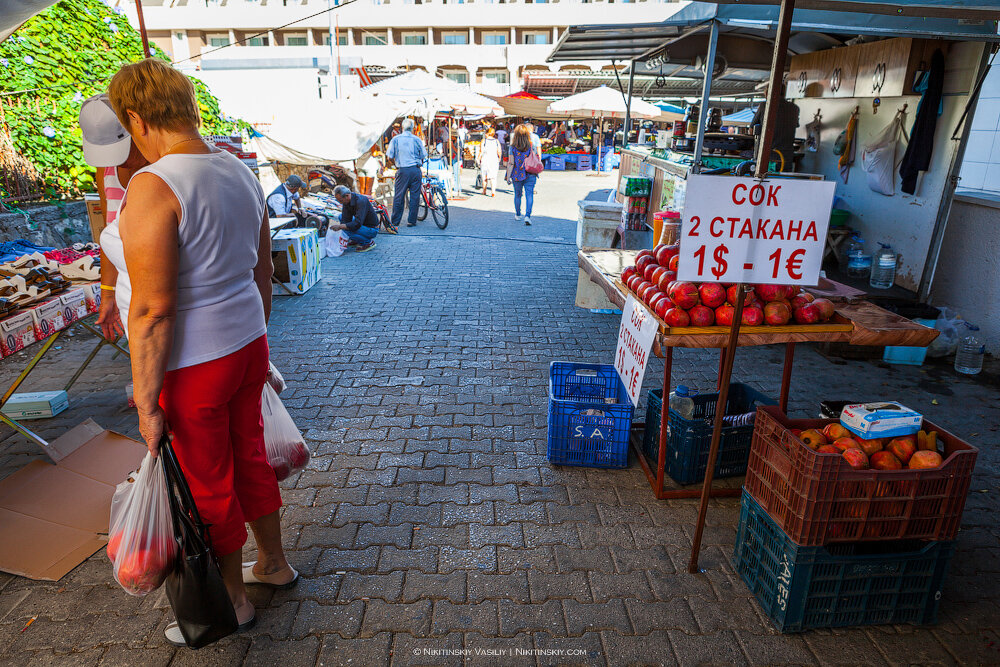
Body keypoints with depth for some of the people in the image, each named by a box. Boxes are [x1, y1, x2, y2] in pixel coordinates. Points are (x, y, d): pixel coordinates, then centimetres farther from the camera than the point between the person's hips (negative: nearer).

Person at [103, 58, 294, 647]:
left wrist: (148, 406, -16)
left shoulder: (153, 187, -22)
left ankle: (232, 602, 35)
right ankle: (274, 564, 45)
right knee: (249, 460, 23)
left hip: (190, 367, -7)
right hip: (246, 345, 7)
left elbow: (152, 311, -24)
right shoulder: (241, 172, 3)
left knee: (209, 488, 12)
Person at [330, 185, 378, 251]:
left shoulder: (361, 201, -29)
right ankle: (356, 241, 13)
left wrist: (340, 226, -38)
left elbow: (357, 224, -36)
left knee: (347, 230, -27)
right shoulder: (347, 201, -3)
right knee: (341, 216, 10)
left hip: (372, 229, -9)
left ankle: (369, 242, -7)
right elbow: (345, 220, -4)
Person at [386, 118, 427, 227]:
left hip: (402, 170, 0)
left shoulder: (396, 139, 2)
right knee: (414, 196, 7)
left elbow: (390, 157, 3)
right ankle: (411, 221, 10)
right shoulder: (417, 140, 3)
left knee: (398, 197, 5)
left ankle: (395, 222, 9)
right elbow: (423, 157, 7)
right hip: (416, 170, 0)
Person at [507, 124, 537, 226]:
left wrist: (508, 176, -2)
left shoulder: (513, 147, -7)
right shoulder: (531, 146, -3)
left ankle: (518, 215, 33)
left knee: (517, 195, 17)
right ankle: (527, 216, -19)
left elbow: (511, 163, -8)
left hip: (517, 175, 1)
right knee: (529, 195, -3)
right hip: (530, 175, 0)